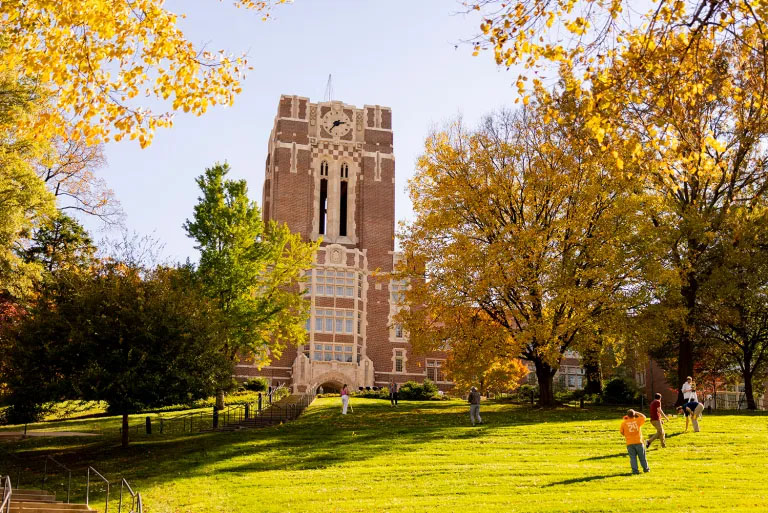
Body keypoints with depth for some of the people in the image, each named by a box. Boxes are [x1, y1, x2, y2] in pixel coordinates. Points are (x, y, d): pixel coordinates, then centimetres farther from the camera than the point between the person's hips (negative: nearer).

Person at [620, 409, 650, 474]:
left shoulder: (624, 423, -2)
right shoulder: (637, 421, -1)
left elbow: (621, 432, 6)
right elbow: (644, 417, 18)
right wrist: (636, 413, 20)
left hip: (629, 443, -1)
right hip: (639, 442, 1)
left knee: (633, 457, 4)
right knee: (642, 457, 14)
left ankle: (635, 470, 0)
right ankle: (646, 469, 23)